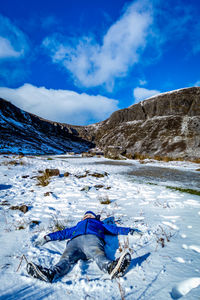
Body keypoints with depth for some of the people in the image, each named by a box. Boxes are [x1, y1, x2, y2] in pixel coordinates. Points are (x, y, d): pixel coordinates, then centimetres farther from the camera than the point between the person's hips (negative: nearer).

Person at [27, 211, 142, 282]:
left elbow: (115, 229, 37)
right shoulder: (78, 225, 46)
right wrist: (47, 237, 37)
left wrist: (129, 230, 29)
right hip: (75, 240, 2)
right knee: (66, 258, -30)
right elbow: (63, 233, 43)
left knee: (99, 255, -35)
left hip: (92, 238, -2)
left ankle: (111, 267, -64)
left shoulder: (100, 224, 42)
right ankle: (51, 273, -56)